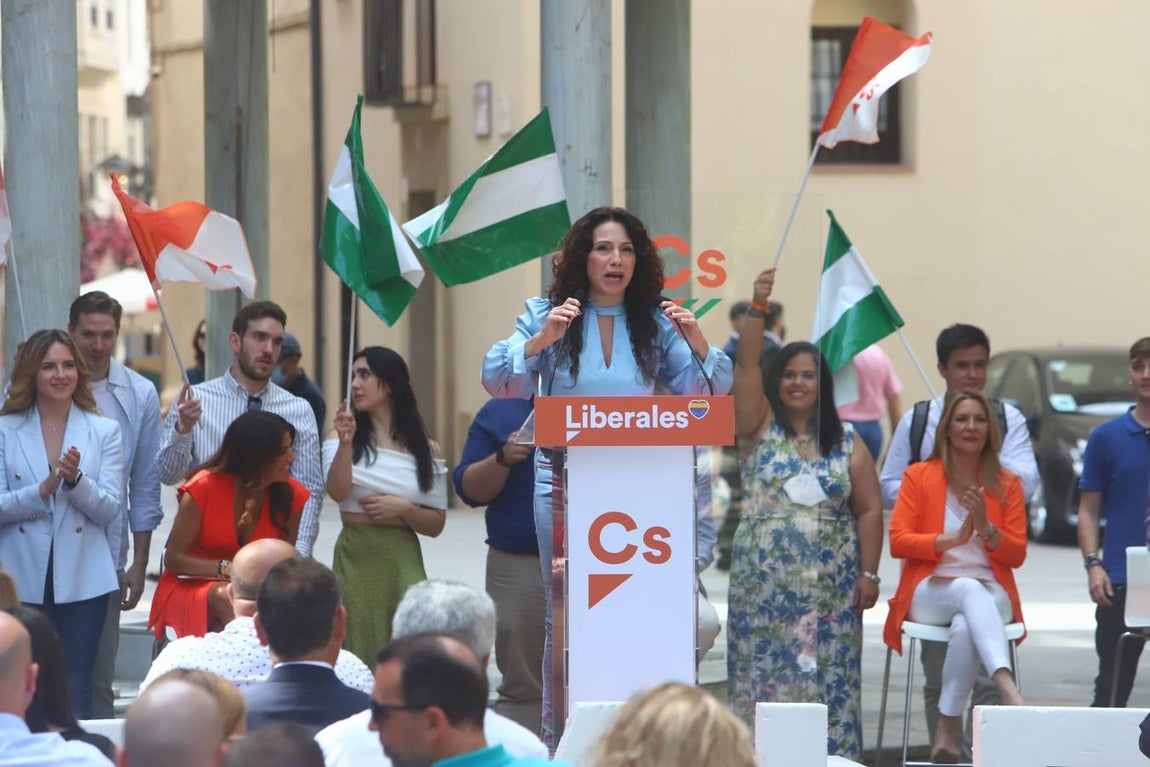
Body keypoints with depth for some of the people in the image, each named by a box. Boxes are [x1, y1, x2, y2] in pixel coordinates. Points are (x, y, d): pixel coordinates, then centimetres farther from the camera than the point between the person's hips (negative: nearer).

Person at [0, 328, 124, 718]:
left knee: (76, 691, 2)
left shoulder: (104, 431, 6)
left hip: (82, 581, 0)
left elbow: (110, 510, -1)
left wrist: (75, 480, -18)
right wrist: (43, 490, -19)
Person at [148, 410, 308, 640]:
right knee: (226, 596, -38)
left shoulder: (291, 495, -3)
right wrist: (225, 569, -24)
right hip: (189, 587, -3)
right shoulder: (203, 489, -13)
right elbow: (173, 558, -9)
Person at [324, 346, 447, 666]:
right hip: (355, 556, 0)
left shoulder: (424, 448, 7)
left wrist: (402, 508, -10)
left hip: (402, 559, 0)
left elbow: (436, 525, 8)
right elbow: (337, 492, -13)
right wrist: (345, 443, -26)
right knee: (359, 650, 0)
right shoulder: (343, 437, 5)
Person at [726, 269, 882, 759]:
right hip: (764, 584, -1)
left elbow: (869, 511, 5)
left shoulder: (847, 443, 7)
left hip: (830, 588, 1)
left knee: (827, 682, 0)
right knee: (765, 680, -1)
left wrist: (869, 574, -3)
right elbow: (745, 367, -11)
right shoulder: (759, 427, 3)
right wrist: (757, 309, -22)